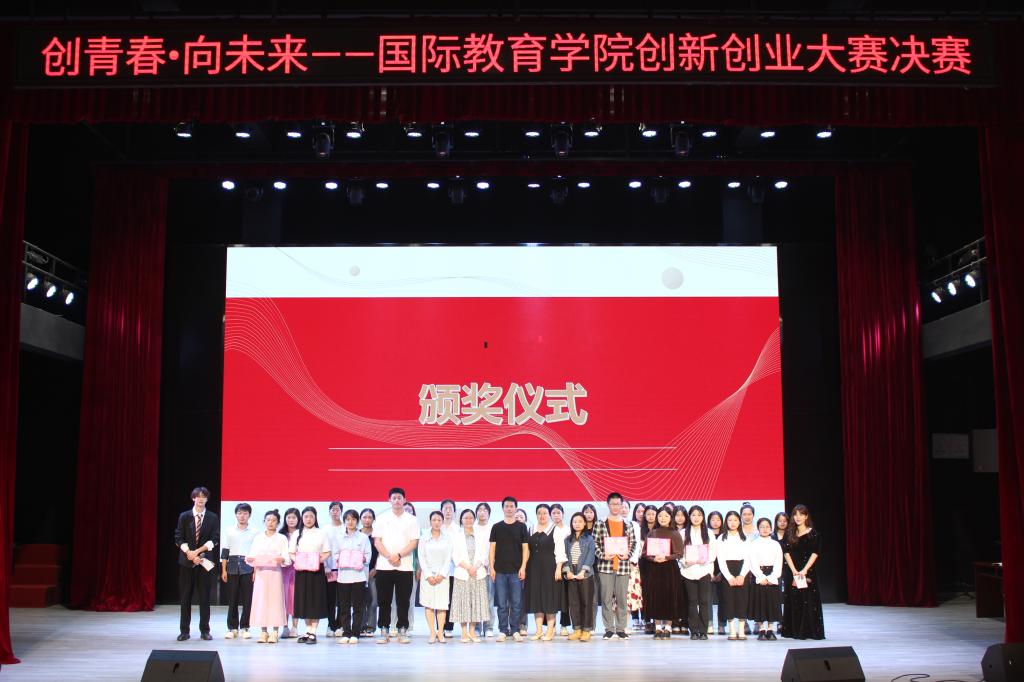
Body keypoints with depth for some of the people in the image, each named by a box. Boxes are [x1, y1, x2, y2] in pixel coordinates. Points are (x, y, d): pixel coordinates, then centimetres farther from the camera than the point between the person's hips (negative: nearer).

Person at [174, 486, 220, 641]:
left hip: (205, 561, 0)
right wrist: (190, 554, -12)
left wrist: (198, 551, -13)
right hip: (186, 561, 0)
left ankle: (205, 630, 11)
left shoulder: (213, 518, 3)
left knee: (205, 597, 3)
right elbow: (179, 538, 0)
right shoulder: (184, 516, 4)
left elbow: (215, 539, -3)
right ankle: (184, 631, 9)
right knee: (185, 597, 2)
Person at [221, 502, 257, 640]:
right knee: (232, 599, 3)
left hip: (248, 567, -1)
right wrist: (223, 570, 3)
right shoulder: (230, 532, 7)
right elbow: (225, 551, 8)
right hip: (233, 567, 1)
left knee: (247, 598, 0)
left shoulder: (254, 533, 3)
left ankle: (245, 628, 8)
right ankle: (232, 628, 10)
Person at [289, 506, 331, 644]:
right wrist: (296, 560, -12)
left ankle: (313, 633, 2)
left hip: (316, 570, -2)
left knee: (316, 601, -2)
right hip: (301, 570, 2)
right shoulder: (297, 534, 10)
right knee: (304, 601, 5)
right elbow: (291, 553, 7)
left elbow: (327, 552, 1)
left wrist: (320, 560, -16)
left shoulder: (321, 533, 4)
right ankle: (308, 631, 14)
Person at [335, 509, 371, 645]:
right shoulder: (340, 538, 11)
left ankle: (355, 634, 5)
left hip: (358, 575, -2)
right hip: (343, 575, 2)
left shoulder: (363, 537, 5)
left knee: (357, 607, 0)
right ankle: (346, 633, 11)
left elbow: (368, 555, 4)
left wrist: (363, 560, -15)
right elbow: (335, 554, 10)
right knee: (344, 607, 4)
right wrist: (337, 560, -9)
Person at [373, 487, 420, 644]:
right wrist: (389, 557, -12)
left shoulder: (411, 520, 7)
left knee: (403, 601, 2)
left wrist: (398, 555, -14)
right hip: (384, 566, 0)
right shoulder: (382, 518, 8)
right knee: (384, 601, 3)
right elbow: (377, 541, 2)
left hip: (405, 566, 0)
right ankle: (383, 631, 10)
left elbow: (414, 542, -1)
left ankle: (403, 631, 8)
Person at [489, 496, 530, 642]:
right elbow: (492, 549, 8)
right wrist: (491, 567, 0)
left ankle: (515, 630, 9)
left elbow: (525, 548, 4)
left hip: (516, 571, -1)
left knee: (516, 603, 1)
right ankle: (503, 631, 10)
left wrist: (523, 567, -5)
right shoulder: (496, 527, 7)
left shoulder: (521, 527, 5)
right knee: (502, 603, 3)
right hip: (500, 570, 1)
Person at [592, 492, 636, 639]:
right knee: (607, 598, 1)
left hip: (623, 566, 2)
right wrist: (602, 555, -12)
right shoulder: (600, 524, 2)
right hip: (605, 566, -2)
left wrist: (627, 554, -6)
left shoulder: (628, 524, 9)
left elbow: (633, 543, 10)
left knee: (622, 598, 4)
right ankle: (609, 629, 8)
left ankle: (621, 628, 12)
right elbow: (595, 543, 1)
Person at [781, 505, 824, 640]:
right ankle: (796, 631, 7)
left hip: (808, 571, -3)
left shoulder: (813, 533, -1)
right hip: (793, 572, 3)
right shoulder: (789, 533, 8)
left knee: (809, 601, -4)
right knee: (794, 601, 3)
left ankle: (811, 630, 2)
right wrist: (794, 571, -9)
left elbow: (815, 553, -7)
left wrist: (804, 570, -15)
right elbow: (787, 553, 2)